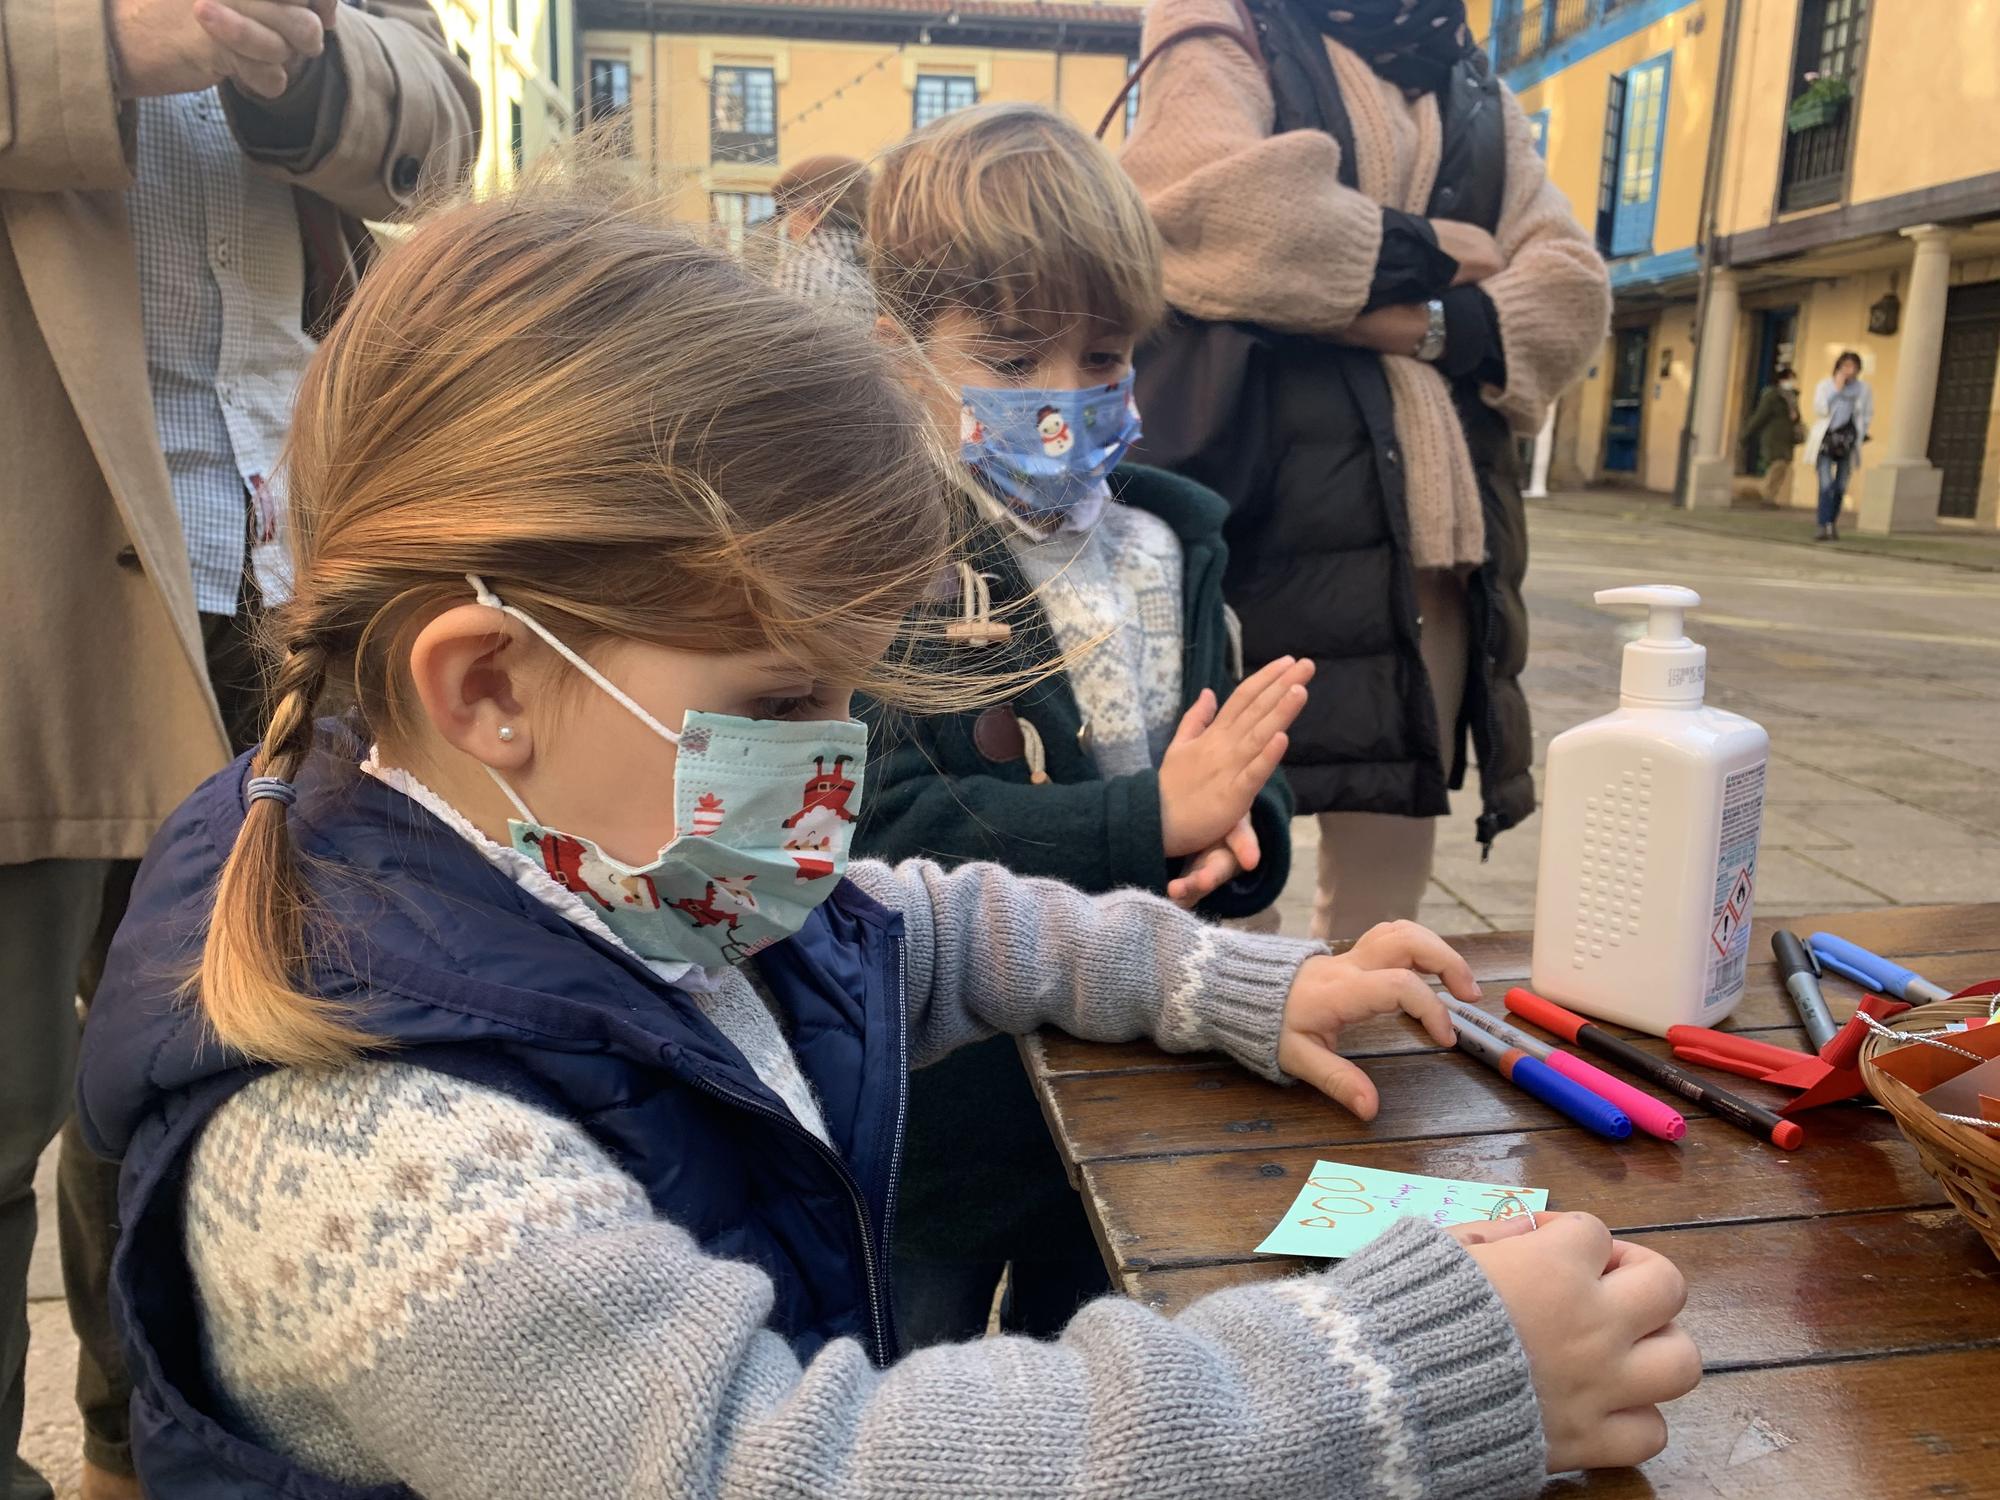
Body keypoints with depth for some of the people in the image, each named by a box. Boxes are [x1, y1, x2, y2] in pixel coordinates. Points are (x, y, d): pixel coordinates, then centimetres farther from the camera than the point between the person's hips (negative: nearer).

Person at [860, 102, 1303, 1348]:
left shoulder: (1167, 542, 3)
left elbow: (1242, 779, 5)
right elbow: (880, 832, -26)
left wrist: (1235, 834, -19)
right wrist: (1146, 821, -28)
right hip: (934, 1100, -5)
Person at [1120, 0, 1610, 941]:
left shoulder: (1478, 100, 24)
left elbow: (1573, 293, 10)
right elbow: (1221, 204, -14)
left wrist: (1428, 325, -9)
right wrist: (1435, 257, -3)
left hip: (1435, 516, 5)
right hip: (1256, 499, -5)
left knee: (1386, 874, 8)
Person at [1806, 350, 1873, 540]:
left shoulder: (1863, 389, 6)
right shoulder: (1825, 385, 1)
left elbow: (1868, 415, 14)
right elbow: (1820, 409, -12)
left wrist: (1859, 435, 5)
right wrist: (1836, 389, -12)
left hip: (1848, 443, 2)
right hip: (1826, 439, -2)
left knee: (1841, 487, 6)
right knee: (1826, 485, -12)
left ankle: (1833, 524, 21)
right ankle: (1824, 527, -16)